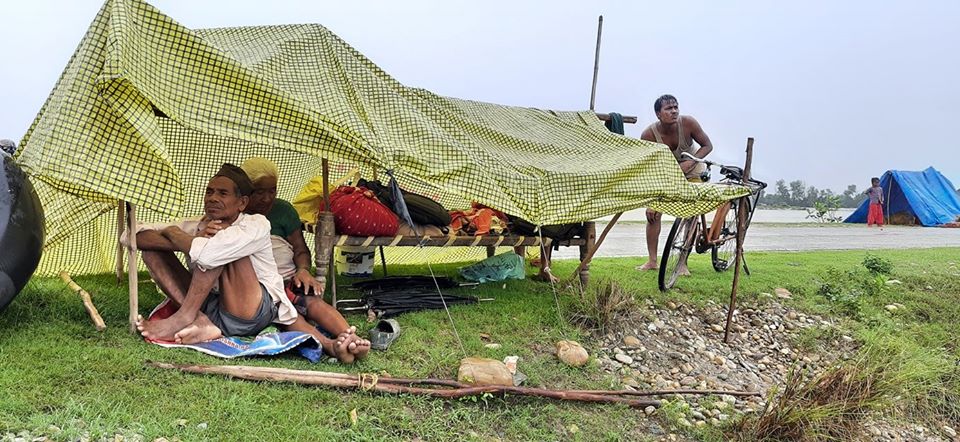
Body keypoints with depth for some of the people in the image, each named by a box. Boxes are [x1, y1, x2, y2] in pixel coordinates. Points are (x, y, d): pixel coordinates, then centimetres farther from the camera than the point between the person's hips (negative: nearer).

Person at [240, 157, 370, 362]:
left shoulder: (283, 210, 17)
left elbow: (300, 248, 16)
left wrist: (303, 270, -4)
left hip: (288, 280, 4)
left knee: (314, 301, -31)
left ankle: (352, 338, -54)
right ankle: (330, 345, -61)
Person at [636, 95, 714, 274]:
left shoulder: (688, 123, -28)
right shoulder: (649, 134, -28)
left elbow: (707, 145, -14)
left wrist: (690, 162, -33)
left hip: (690, 171, -1)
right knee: (653, 213, -10)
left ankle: (682, 263, -4)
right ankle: (652, 261, 1)